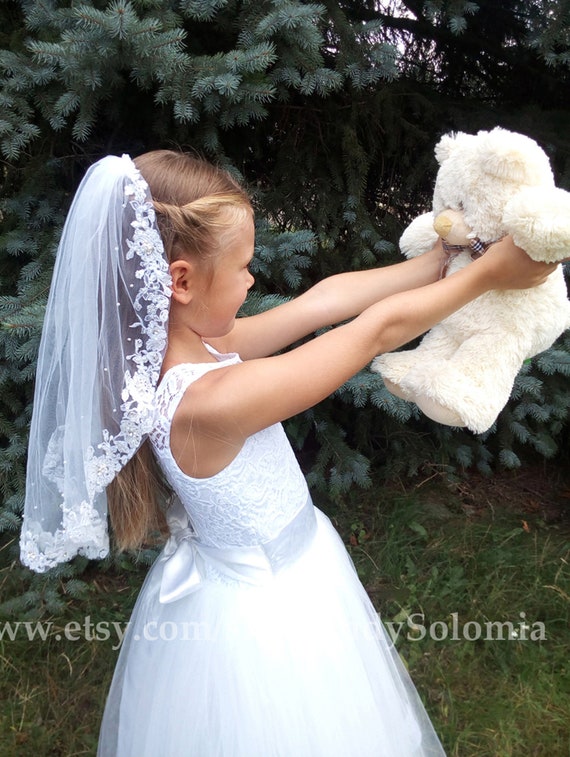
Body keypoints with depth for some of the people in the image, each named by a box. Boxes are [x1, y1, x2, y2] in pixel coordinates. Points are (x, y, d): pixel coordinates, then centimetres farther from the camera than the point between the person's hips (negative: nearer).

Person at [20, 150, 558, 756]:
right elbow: (378, 330, -27)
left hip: (262, 580, 8)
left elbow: (323, 301, -8)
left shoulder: (185, 345, -11)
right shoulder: (212, 401, -36)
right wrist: (488, 273, -14)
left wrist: (442, 258, -3)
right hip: (268, 610, -7)